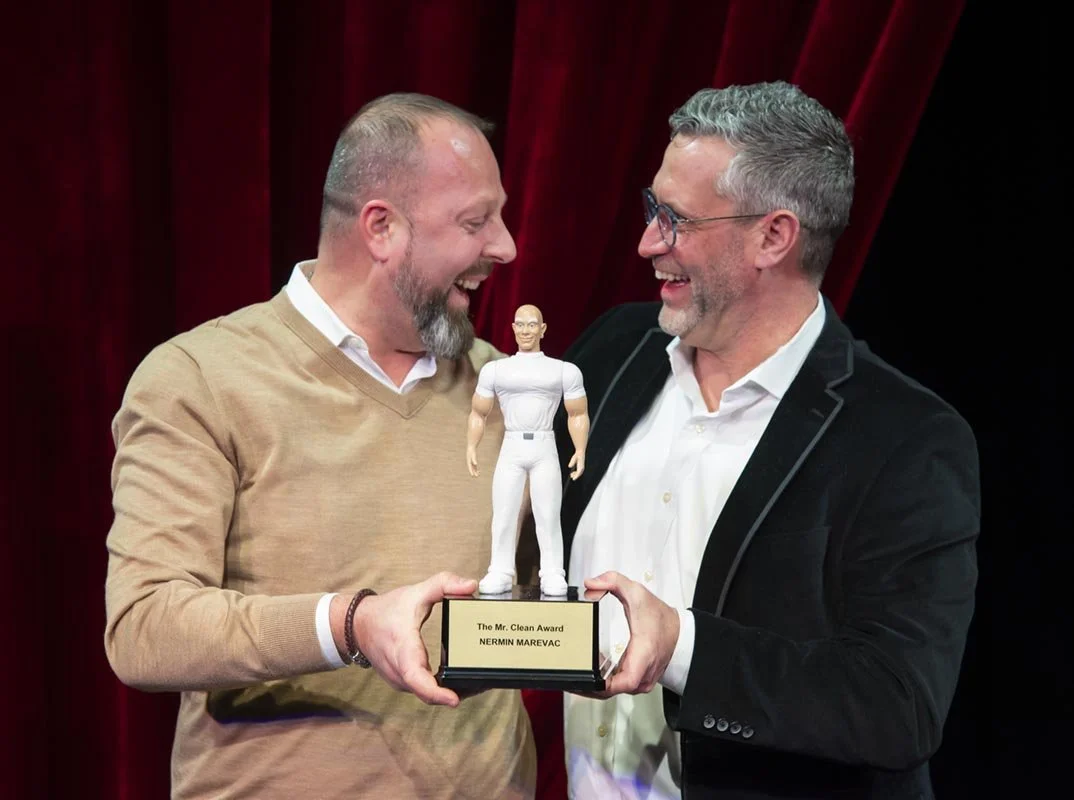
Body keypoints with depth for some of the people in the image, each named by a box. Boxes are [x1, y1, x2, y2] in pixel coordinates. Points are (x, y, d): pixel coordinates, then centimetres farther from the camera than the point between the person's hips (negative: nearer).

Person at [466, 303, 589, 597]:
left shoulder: (565, 371, 6)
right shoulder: (494, 370, 9)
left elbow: (578, 415, 8)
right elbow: (478, 413, 12)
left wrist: (580, 450, -3)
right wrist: (471, 447, 0)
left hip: (545, 450, -1)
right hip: (511, 449, 1)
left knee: (547, 517, -6)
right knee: (503, 516, -4)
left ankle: (553, 576, -2)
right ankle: (500, 575, 1)